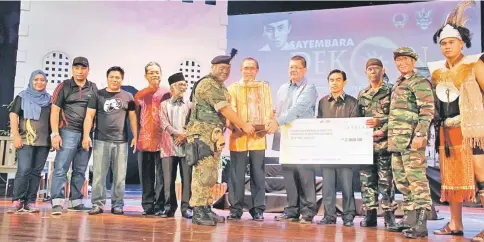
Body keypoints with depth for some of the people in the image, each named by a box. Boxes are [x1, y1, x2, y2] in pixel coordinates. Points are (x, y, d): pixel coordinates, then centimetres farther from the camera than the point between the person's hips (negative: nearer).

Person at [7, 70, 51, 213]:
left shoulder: (49, 100, 15)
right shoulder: (22, 97, 7)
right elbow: (13, 115, 0)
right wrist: (16, 136, -10)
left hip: (44, 141, 3)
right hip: (26, 140, -3)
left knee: (36, 172, 2)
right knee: (23, 170, -14)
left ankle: (30, 202, 4)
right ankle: (17, 201, -7)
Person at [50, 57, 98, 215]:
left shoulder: (93, 88, 11)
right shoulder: (64, 86, 2)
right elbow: (55, 110, -2)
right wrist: (55, 133, -10)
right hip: (68, 132, -3)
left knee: (80, 170, 9)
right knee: (61, 168, -8)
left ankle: (75, 201, 16)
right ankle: (57, 202, -7)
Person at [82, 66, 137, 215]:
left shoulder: (128, 97, 10)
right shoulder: (98, 95, 7)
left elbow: (132, 118, 11)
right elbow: (89, 116, 4)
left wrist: (135, 136, 1)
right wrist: (86, 136, -6)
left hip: (121, 141, 1)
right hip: (101, 140, -1)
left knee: (119, 175, 4)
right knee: (98, 174, -1)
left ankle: (117, 204, 11)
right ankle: (98, 204, 6)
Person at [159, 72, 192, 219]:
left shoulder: (189, 105, 15)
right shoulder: (164, 104, 14)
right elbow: (164, 124, 1)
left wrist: (184, 136, -10)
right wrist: (178, 133, -12)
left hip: (186, 145, 0)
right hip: (169, 145, 0)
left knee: (187, 177, -2)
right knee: (168, 178, -1)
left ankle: (186, 207, 3)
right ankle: (169, 206, 8)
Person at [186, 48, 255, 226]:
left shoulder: (220, 87, 20)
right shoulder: (207, 84, -11)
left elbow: (224, 111, 17)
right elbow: (224, 109, -15)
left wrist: (237, 125, 3)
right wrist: (244, 126, -10)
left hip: (214, 135, 10)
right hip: (202, 133, -10)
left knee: (211, 173, 11)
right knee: (203, 172, -11)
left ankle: (206, 209, 17)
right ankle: (198, 212, -8)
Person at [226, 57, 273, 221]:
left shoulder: (264, 87, 15)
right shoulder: (233, 88, 8)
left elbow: (269, 109, 9)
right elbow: (230, 109, -2)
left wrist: (267, 126, -8)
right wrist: (235, 127, -19)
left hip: (258, 136, 1)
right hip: (238, 136, -1)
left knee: (258, 173, 4)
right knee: (237, 174, 1)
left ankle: (258, 209, 11)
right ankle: (236, 208, 10)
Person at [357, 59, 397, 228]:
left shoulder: (391, 90, 2)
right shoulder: (362, 94, 17)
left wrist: (380, 122, -17)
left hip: (384, 143, -5)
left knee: (386, 180, -4)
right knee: (367, 179, 5)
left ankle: (389, 214, 4)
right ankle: (370, 214, 12)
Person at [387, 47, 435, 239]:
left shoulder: (420, 82, -4)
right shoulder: (397, 84, 22)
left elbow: (427, 111, -13)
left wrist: (420, 134, -21)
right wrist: (387, 133, 21)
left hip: (412, 139, -9)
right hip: (396, 140, 9)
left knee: (416, 179, -11)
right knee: (402, 181, 11)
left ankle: (421, 223, -9)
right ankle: (409, 219, 19)